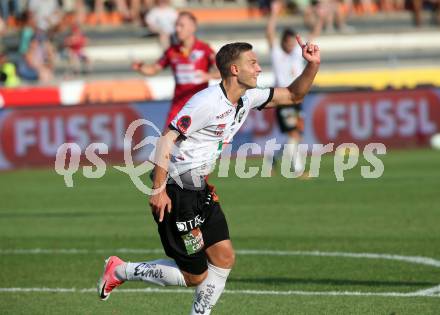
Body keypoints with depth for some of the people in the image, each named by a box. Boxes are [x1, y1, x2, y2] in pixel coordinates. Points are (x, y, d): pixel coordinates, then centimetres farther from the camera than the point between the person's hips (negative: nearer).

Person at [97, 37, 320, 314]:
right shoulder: (208, 102, -21)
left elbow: (293, 95, 16)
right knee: (195, 276, -3)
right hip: (176, 195, -9)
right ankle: (121, 271, 11)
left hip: (199, 192, 9)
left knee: (225, 257, 2)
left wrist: (313, 65, -2)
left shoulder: (247, 99, 6)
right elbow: (167, 139, -22)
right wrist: (159, 189, -26)